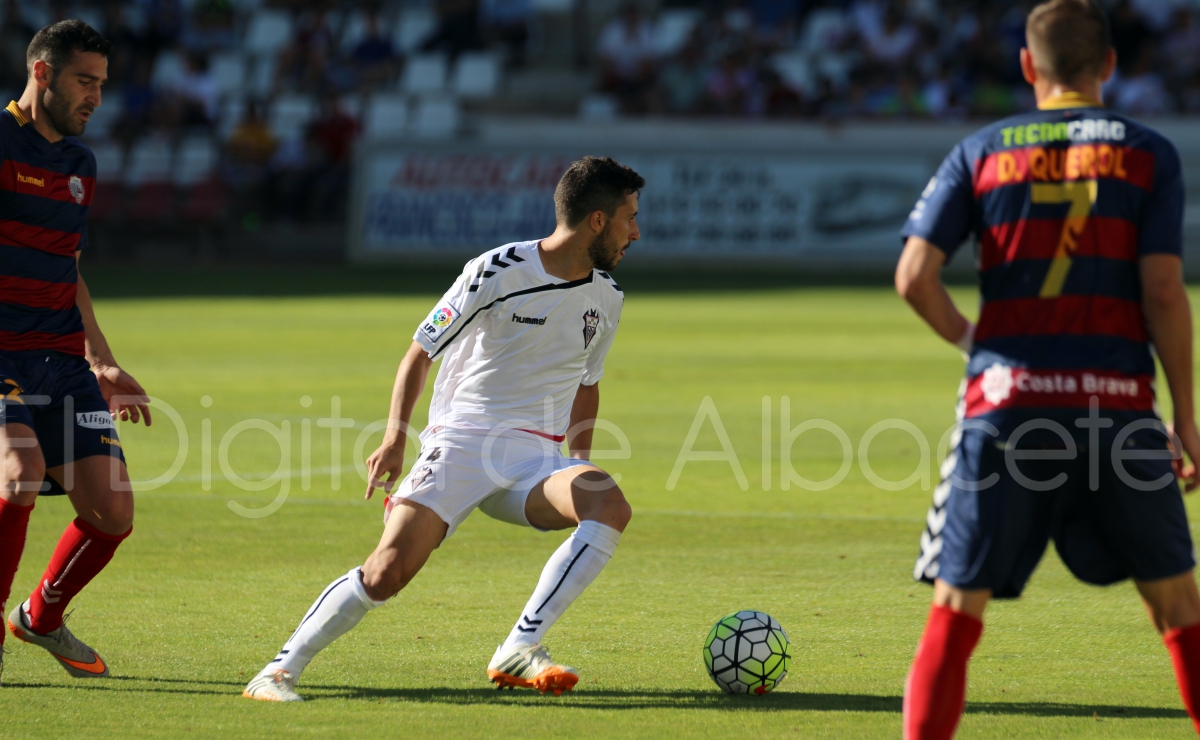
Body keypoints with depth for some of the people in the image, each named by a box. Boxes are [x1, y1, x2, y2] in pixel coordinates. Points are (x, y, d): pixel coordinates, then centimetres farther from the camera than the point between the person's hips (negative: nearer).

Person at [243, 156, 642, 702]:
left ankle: (520, 651, -25)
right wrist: (395, 436, -14)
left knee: (610, 507, -26)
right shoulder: (498, 273, -10)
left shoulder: (606, 299, 8)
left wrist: (580, 471, 19)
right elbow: (419, 354, -3)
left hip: (536, 457, 5)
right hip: (461, 441, -5)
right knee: (389, 570, -20)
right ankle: (280, 671, -6)